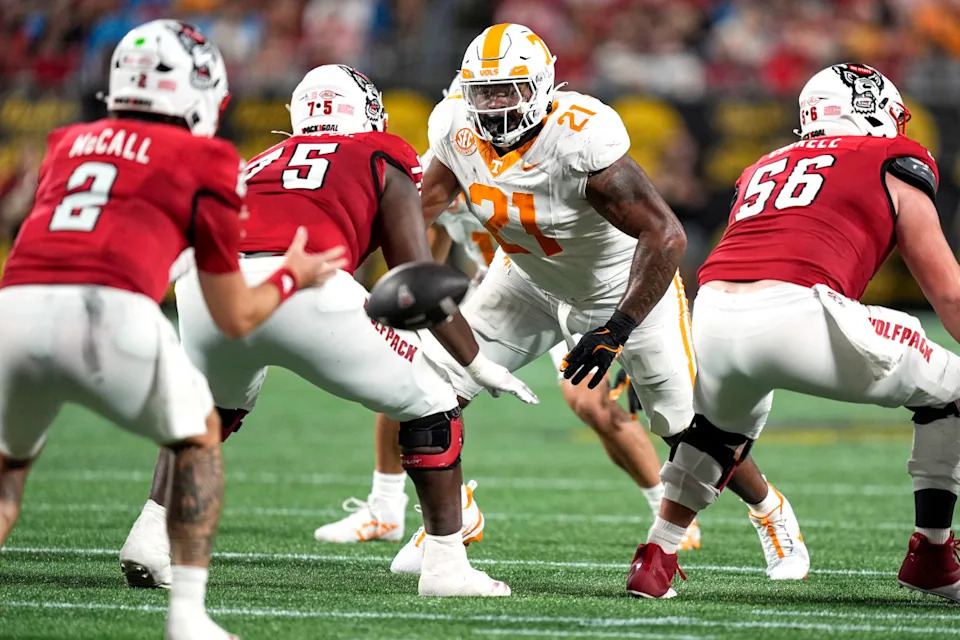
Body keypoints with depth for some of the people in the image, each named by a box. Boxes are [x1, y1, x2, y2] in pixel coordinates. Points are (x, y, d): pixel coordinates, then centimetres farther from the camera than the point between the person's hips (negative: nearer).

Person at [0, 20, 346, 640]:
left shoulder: (71, 142, 30)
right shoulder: (205, 161, 18)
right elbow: (234, 318, 23)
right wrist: (293, 276, 42)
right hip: (112, 315, -3)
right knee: (198, 437, 25)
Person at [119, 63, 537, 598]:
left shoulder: (262, 164, 36)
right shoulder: (383, 160, 23)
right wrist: (477, 363, 25)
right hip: (305, 287, -5)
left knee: (214, 407, 37)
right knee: (430, 405, 17)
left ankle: (152, 535, 22)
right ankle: (446, 564, 14)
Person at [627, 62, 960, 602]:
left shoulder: (765, 170, 33)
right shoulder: (892, 168, 19)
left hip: (713, 318, 6)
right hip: (796, 314, -6)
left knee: (723, 421, 39)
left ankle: (657, 558, 28)